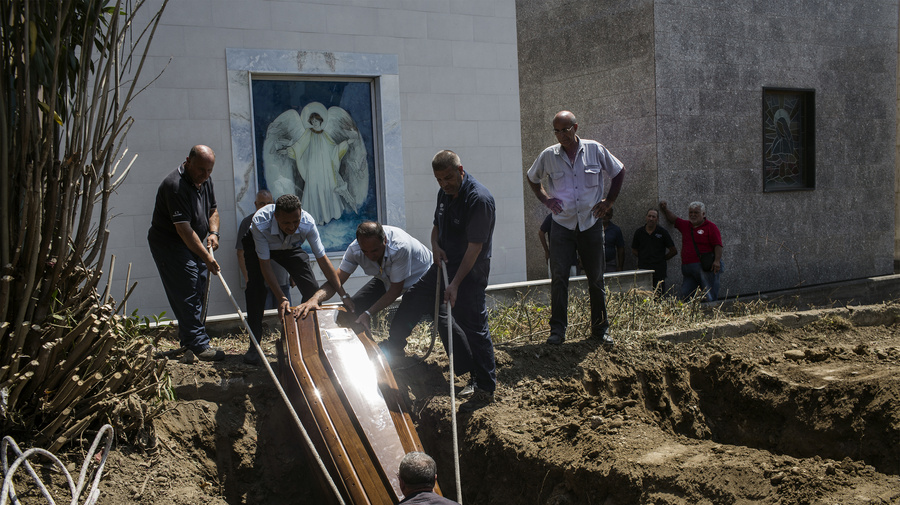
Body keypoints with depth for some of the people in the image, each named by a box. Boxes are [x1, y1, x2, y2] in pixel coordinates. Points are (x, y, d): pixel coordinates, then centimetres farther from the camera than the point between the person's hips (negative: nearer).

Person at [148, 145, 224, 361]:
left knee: (199, 291, 12)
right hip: (170, 245, -9)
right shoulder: (175, 186, -26)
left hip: (194, 244, 9)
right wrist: (206, 257, -30)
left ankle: (187, 336, 25)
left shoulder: (204, 180, 2)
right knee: (187, 294, -11)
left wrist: (213, 232, -4)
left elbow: (212, 210, 16)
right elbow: (184, 229, -29)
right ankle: (198, 344, -9)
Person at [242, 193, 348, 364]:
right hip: (256, 247, -2)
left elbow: (322, 259, -27)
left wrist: (343, 294, -28)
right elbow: (265, 264, -36)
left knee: (312, 290, -11)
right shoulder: (260, 223, -42)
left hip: (290, 248, 2)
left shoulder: (307, 223, -36)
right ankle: (254, 344, -12)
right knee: (256, 288, -22)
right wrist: (281, 298, -42)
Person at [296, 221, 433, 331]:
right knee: (349, 309, -8)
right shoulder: (355, 249, -25)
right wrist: (315, 298, -42)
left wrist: (368, 313, -34)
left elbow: (395, 289, -29)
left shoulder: (400, 247, -39)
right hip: (386, 279, 5)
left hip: (419, 277, -5)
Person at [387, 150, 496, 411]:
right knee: (413, 299, 18)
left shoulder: (479, 199, -23)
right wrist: (435, 245, -5)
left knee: (474, 327, -6)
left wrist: (455, 284, -28)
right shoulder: (445, 192, 3)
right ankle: (393, 346, 41)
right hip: (445, 264, 9)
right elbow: (437, 225, 19)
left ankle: (486, 389, 4)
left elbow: (475, 247, -25)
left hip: (471, 271, -9)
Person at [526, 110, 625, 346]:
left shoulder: (595, 150, -1)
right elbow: (532, 179, 18)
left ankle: (601, 328, 19)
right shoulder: (548, 156, 0)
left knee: (596, 278, 7)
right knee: (559, 276, -7)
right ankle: (557, 330, 0)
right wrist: (545, 199, 5)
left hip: (591, 223, 0)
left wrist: (609, 200, 6)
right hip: (562, 224, 0)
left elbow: (619, 172, 13)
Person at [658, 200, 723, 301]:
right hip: (688, 269, 6)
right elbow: (673, 219, 31)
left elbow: (718, 245, -8)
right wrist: (665, 208, 15)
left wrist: (717, 261, -20)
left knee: (710, 298, -4)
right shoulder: (686, 225, 19)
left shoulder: (710, 226, 1)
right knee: (685, 297, 2)